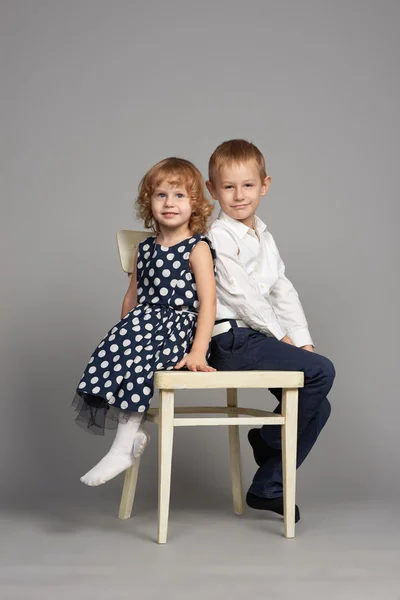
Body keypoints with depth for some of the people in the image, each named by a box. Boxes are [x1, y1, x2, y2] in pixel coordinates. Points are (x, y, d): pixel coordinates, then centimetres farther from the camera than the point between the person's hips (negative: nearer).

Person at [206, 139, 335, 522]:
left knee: (318, 407, 3)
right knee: (321, 371, -19)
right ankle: (269, 439, 2)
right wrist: (280, 335, -10)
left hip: (257, 339, 9)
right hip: (233, 341, -9)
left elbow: (283, 291, 16)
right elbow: (239, 293, -15)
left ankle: (267, 487, 10)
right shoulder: (219, 236, -8)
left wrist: (302, 339, 5)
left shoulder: (265, 238, 19)